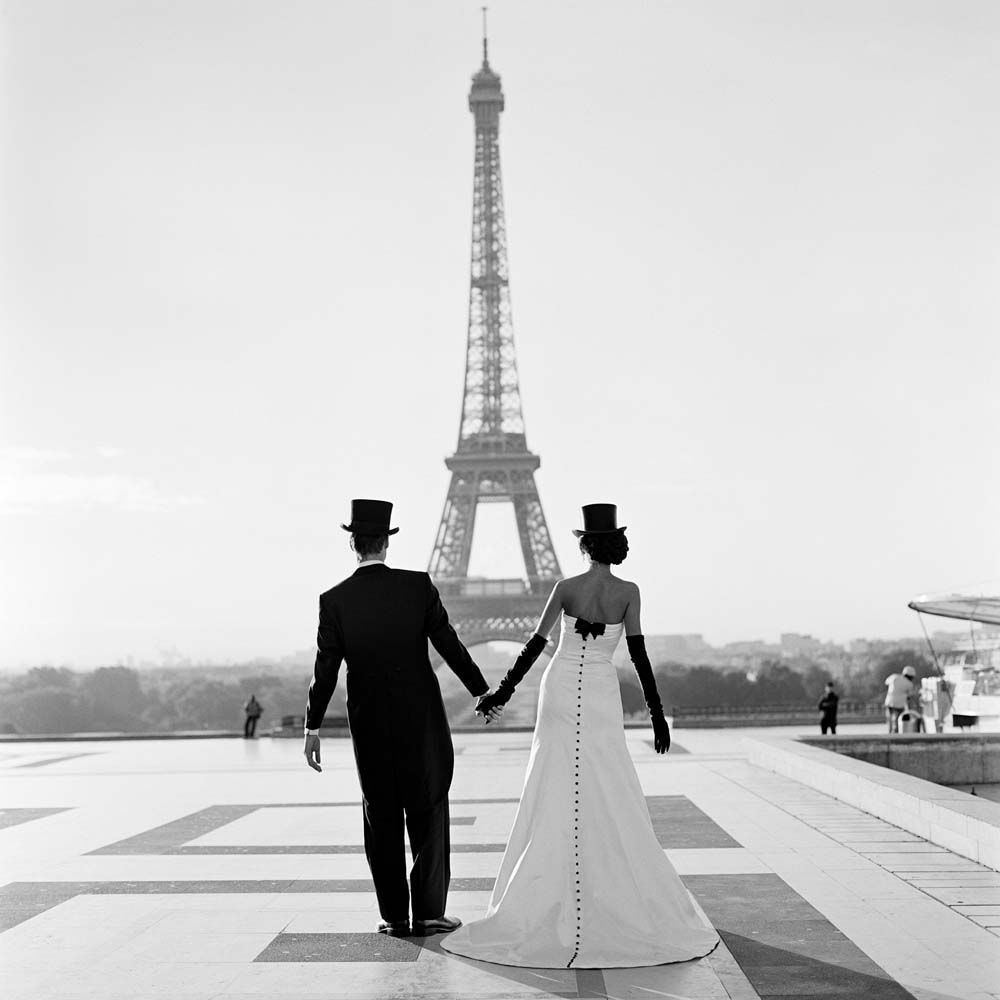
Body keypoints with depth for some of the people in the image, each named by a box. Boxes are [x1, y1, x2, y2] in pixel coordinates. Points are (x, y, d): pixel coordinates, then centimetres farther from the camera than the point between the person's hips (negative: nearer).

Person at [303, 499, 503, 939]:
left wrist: (312, 727, 3)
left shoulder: (334, 600, -7)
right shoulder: (418, 585, -7)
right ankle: (429, 911, 8)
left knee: (382, 818, 11)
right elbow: (450, 645, -5)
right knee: (429, 812, 8)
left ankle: (394, 916, 13)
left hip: (369, 724, 1)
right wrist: (483, 692, 5)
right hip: (423, 717, -1)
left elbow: (325, 670, -5)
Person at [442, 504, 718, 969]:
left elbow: (536, 643, -5)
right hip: (602, 698, -1)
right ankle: (640, 907, 6)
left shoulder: (566, 588, -6)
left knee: (552, 803, 5)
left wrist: (502, 691, 3)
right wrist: (656, 713, -5)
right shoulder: (628, 592, -7)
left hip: (560, 691, 1)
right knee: (615, 806, 5)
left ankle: (532, 908, 8)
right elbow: (638, 653, -10)